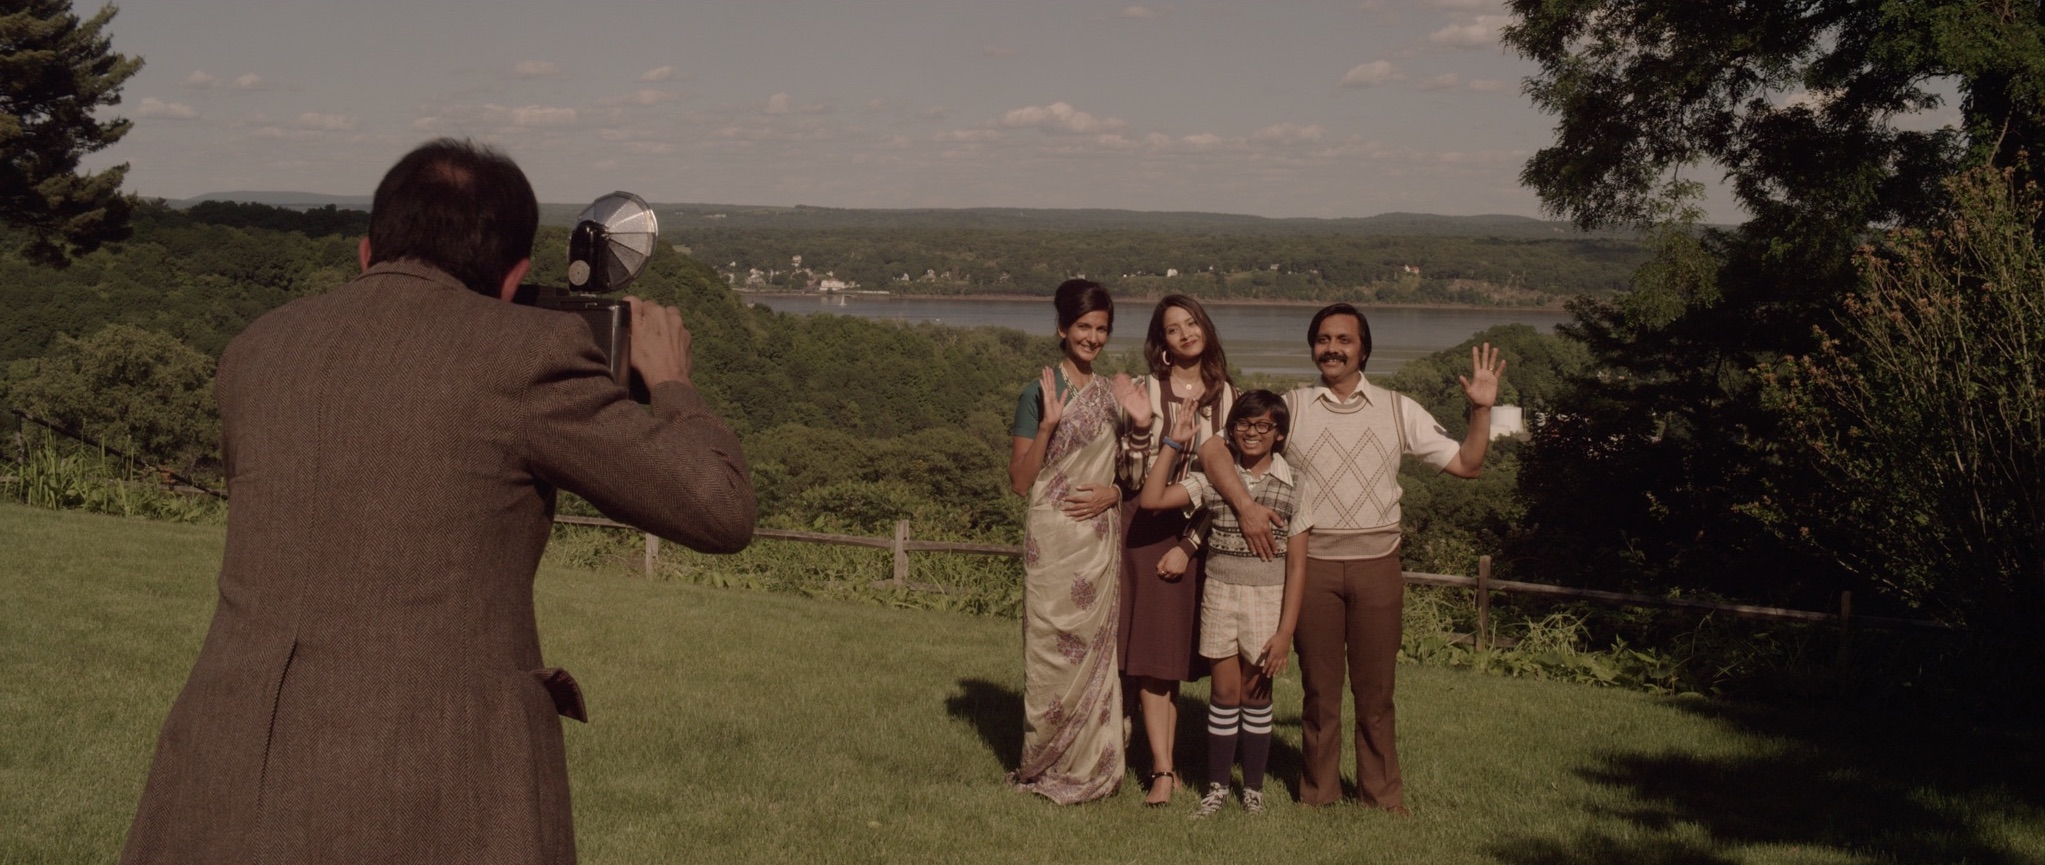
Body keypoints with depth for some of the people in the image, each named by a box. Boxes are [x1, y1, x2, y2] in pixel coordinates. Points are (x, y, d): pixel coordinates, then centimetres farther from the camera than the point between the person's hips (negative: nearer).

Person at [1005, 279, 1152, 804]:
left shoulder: (1114, 394, 11)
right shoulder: (1039, 393, -4)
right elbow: (1020, 481, -7)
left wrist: (1112, 493, -2)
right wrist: (1048, 426, -19)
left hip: (1101, 539, 5)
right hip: (1053, 539, -5)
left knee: (1095, 651, 7)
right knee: (1054, 654, -2)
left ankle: (1091, 766, 15)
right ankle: (1043, 767, 9)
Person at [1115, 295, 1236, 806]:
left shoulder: (1227, 398, 6)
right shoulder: (1145, 393, 0)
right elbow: (1134, 474, -2)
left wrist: (1189, 545, -3)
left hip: (1198, 533, 2)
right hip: (1147, 528, -2)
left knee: (1178, 653, 6)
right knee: (1149, 653, -7)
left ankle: (1165, 762, 14)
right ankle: (1163, 771, -8)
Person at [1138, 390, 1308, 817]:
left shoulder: (1293, 486, -2)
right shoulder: (1213, 477, 1)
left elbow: (1296, 565, -4)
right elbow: (1152, 499, -7)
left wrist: (1286, 630, -9)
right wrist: (1172, 444, -7)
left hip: (1267, 599, -1)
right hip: (1220, 594, 1)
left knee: (1256, 693, 7)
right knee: (1225, 691, 6)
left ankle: (1253, 788, 19)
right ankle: (1217, 785, 17)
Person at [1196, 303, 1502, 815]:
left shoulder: (1398, 410, 9)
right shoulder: (1290, 407, 5)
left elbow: (1466, 465, 9)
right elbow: (1215, 448, -3)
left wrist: (1481, 409, -6)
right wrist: (1246, 505, -17)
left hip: (1376, 565, 1)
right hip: (1312, 564, 0)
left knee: (1375, 690, 6)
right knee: (1320, 688, 7)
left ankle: (1383, 799, 17)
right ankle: (1318, 796, 19)